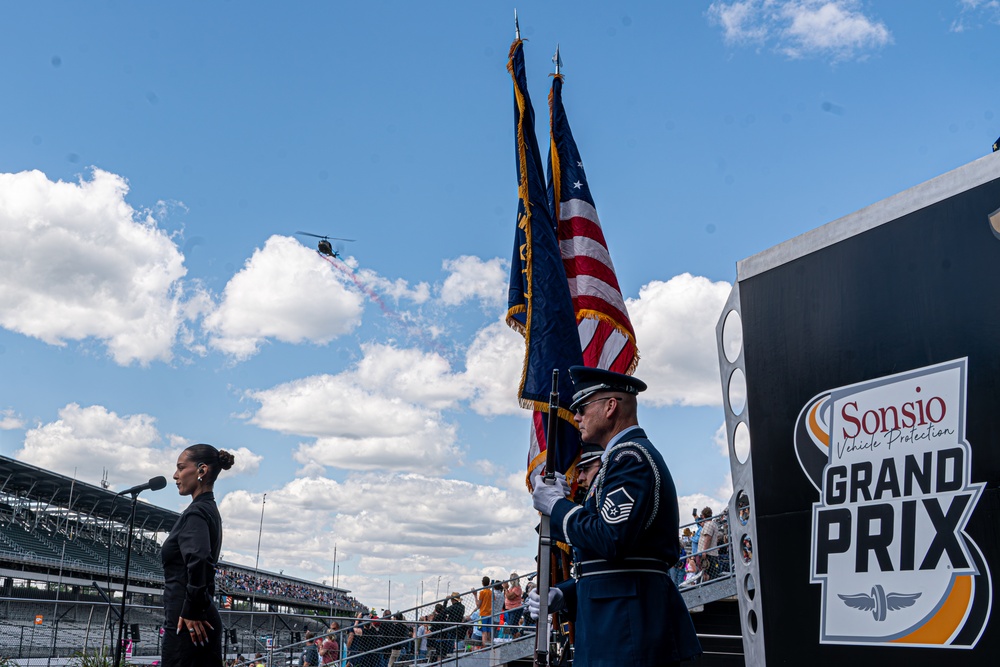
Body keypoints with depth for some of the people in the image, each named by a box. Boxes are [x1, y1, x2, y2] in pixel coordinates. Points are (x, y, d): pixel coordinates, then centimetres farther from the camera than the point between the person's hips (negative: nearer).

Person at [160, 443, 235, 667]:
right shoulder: (210, 510, 17)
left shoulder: (195, 512, -12)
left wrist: (190, 612, -20)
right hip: (205, 620, 9)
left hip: (188, 623, -9)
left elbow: (198, 561, -28)